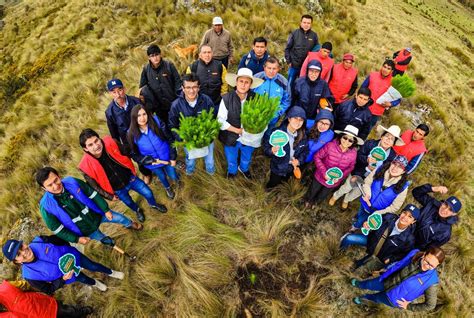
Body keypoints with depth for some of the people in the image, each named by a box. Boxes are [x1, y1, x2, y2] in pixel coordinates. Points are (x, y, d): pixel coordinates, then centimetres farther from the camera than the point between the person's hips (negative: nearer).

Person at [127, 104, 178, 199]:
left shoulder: (157, 122, -23)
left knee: (173, 176, 18)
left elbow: (170, 139, -13)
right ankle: (168, 188, 62)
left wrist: (173, 158, -10)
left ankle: (176, 179, 59)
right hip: (151, 163, 1)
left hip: (167, 158, 0)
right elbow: (135, 155, -11)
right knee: (162, 177, 25)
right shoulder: (132, 134, -22)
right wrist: (152, 161, -20)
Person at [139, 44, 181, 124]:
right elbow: (142, 86, 9)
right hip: (158, 106, 2)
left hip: (173, 103, -2)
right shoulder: (146, 69, -1)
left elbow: (177, 81, -4)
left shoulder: (169, 65, -7)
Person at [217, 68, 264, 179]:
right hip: (231, 138, -1)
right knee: (231, 161, 26)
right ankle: (232, 171, 60)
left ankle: (244, 169, 64)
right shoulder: (226, 99, -22)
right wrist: (237, 130, -21)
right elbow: (221, 121, -17)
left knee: (246, 159, 30)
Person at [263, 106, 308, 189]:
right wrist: (272, 151, -44)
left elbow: (305, 151, 2)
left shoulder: (303, 136, -10)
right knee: (271, 187, 18)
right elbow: (265, 148, -21)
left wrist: (299, 161, -16)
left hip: (291, 170, 5)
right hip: (277, 169, -4)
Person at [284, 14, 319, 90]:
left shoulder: (314, 35, 2)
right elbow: (287, 48, 0)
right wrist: (288, 61, -5)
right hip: (294, 66, -1)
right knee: (290, 84, 6)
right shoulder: (294, 33, -4)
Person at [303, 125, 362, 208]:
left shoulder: (353, 153, -20)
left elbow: (350, 167, -4)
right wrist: (324, 172, -25)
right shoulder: (330, 146, -29)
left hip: (334, 182, 3)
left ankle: (314, 203, 64)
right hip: (321, 176, -3)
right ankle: (307, 201, 60)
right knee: (312, 193, 24)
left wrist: (340, 177, -18)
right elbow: (317, 157, -18)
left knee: (321, 197, 29)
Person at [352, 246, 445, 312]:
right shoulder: (414, 254, -24)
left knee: (376, 298, 26)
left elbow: (430, 305, -21)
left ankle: (364, 297, 61)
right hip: (387, 281, 2)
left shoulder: (431, 281, -33)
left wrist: (408, 306, -13)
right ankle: (358, 284, 63)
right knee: (368, 284, 27)